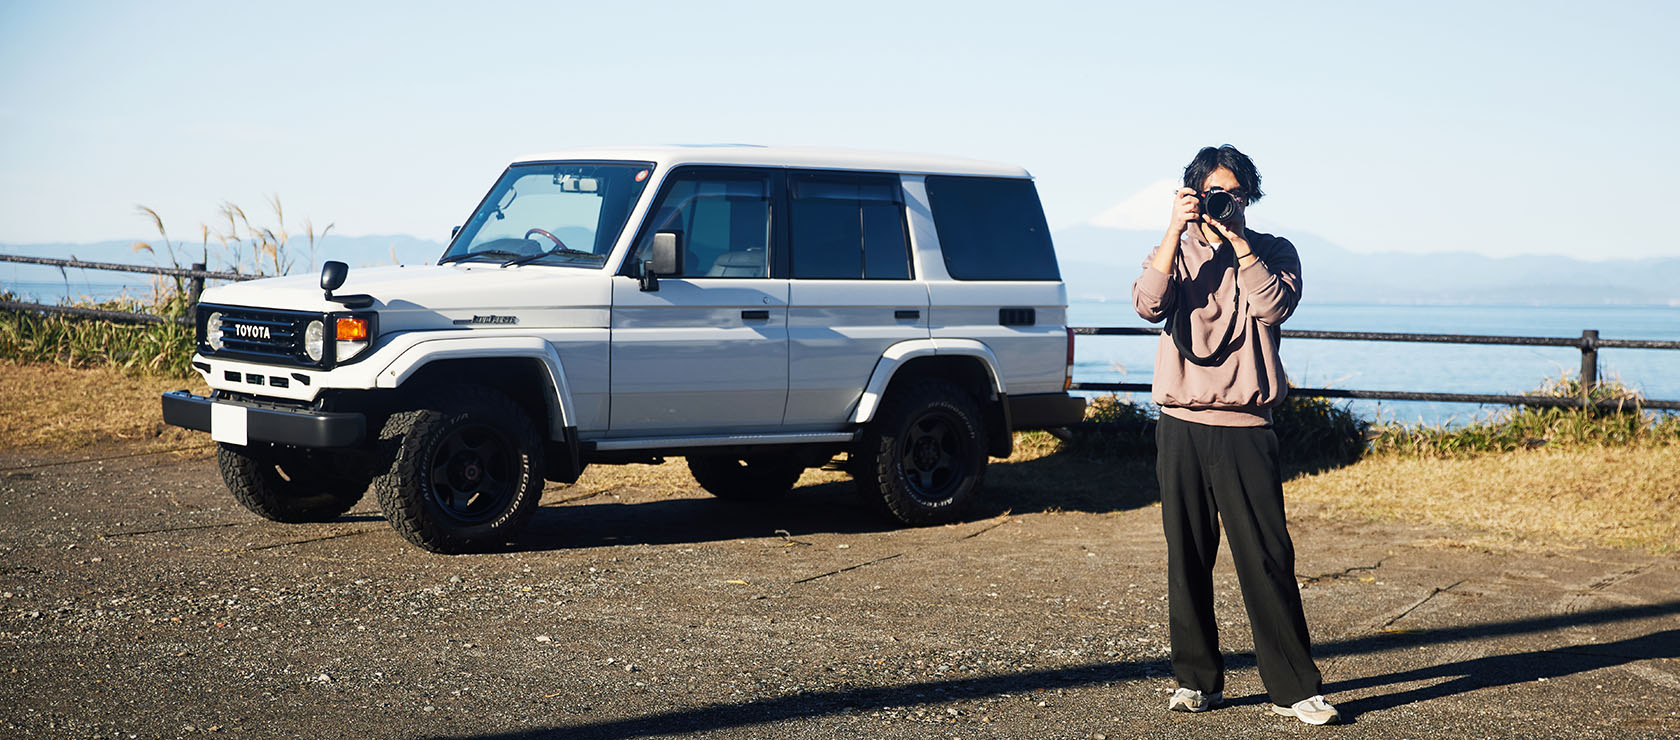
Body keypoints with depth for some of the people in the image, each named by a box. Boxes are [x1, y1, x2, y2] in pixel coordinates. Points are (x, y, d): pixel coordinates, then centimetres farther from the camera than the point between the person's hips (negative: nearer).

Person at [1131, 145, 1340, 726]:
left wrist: (1237, 240, -11)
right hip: (1182, 423, 2)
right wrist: (1176, 230, -12)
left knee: (1267, 559, -5)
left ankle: (1294, 688, -1)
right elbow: (1150, 305, -9)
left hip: (1245, 427, -2)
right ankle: (1198, 681, 14)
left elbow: (1274, 306, -12)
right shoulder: (1174, 251, 12)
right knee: (1187, 558, 4)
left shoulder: (1272, 253, 9)